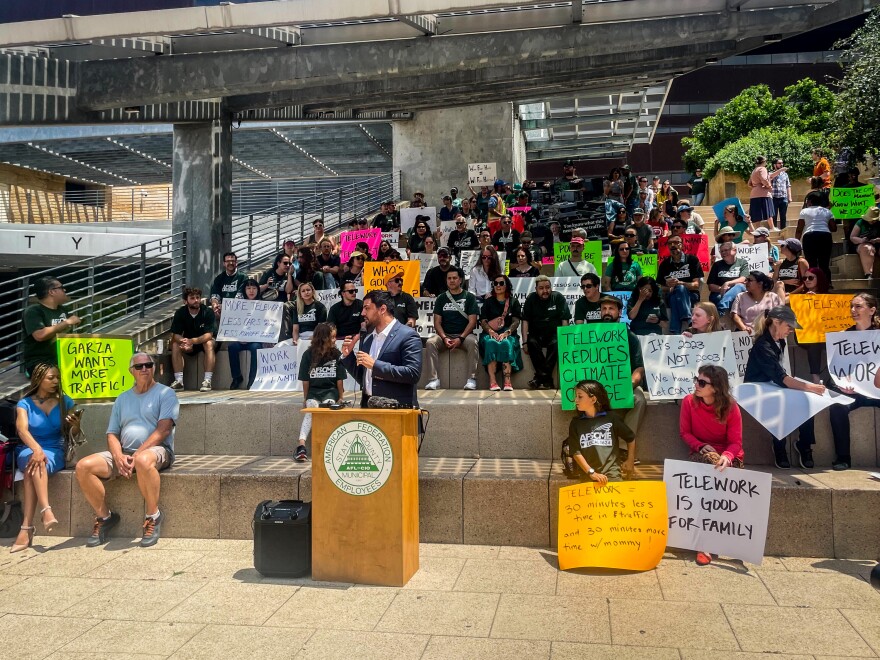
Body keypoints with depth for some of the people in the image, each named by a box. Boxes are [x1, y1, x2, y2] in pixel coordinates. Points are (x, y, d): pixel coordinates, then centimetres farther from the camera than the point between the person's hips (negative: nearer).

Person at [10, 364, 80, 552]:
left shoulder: (65, 401, 6)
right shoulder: (25, 403, 1)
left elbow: (72, 433, 3)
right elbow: (22, 429, -17)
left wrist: (76, 425, -24)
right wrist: (36, 449, -37)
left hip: (54, 452, 0)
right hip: (28, 451, 0)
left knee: (35, 467, -34)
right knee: (34, 462, -37)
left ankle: (26, 528, -41)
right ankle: (46, 511, -53)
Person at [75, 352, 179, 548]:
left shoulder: (165, 393, 4)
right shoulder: (122, 399, 22)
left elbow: (164, 429, -9)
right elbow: (112, 434, 15)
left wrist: (138, 454, -19)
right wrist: (119, 457, -8)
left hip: (157, 451, -5)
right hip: (124, 453, 6)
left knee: (143, 461, -42)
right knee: (83, 467, -17)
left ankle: (153, 516, -21)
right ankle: (105, 516, 0)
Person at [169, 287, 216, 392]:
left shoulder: (207, 312, -20)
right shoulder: (180, 313, -12)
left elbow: (209, 335, -28)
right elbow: (175, 335, -15)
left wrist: (192, 341, -45)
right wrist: (184, 341, -39)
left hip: (205, 341, -3)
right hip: (188, 342, 3)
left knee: (209, 344, -35)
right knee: (175, 345, -24)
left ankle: (207, 381, -38)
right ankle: (179, 380, -24)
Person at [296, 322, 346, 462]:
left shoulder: (336, 354, 0)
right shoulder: (308, 355, -2)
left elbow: (339, 379, 3)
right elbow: (305, 380, 2)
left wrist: (340, 397, 1)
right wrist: (305, 398, 2)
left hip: (330, 391, 0)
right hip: (313, 392, 0)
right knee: (311, 408, -30)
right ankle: (301, 445, -42)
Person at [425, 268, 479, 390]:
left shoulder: (469, 297, 6)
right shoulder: (441, 298, 13)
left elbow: (472, 321, -1)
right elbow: (437, 322, 7)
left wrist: (460, 338, -15)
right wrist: (444, 338, -12)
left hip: (464, 335, -2)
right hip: (445, 335, 2)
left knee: (472, 342, -34)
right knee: (430, 342, -28)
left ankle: (472, 379, -33)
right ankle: (433, 379, -30)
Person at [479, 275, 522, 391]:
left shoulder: (513, 302, 15)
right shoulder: (488, 302, 17)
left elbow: (516, 321, 3)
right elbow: (483, 321, 6)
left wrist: (506, 333, -16)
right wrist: (491, 332, -15)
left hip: (508, 334, 0)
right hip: (490, 333, 0)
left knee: (506, 343, -35)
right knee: (491, 343, -35)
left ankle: (507, 381, -42)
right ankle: (492, 381, -41)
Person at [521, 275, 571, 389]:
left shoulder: (558, 297, 0)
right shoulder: (531, 299, 3)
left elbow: (565, 321, -3)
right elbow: (525, 321, -1)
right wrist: (525, 342, -12)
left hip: (554, 334, -1)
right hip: (536, 334, 1)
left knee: (557, 344, -33)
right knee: (532, 343, -31)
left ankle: (540, 376, -27)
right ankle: (547, 379, -29)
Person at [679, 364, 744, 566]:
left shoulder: (731, 407, -11)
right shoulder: (689, 402, -6)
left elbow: (735, 442, -11)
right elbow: (685, 432, 0)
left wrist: (726, 456, -32)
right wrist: (703, 447, -17)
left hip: (728, 456, 0)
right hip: (701, 454, 0)